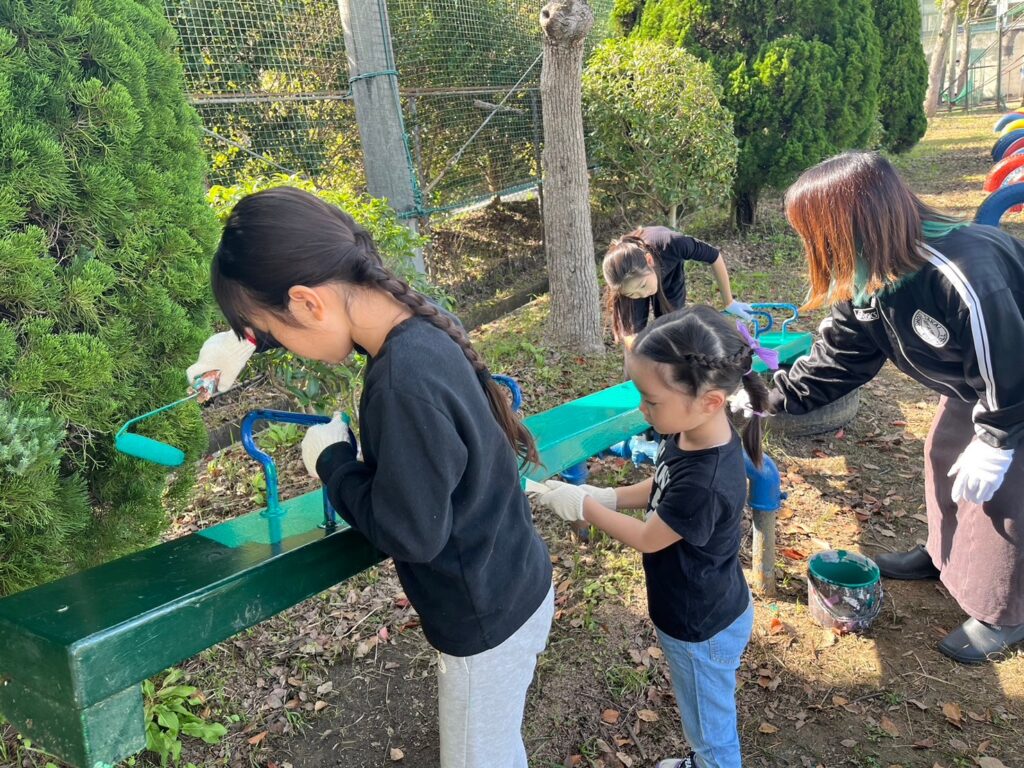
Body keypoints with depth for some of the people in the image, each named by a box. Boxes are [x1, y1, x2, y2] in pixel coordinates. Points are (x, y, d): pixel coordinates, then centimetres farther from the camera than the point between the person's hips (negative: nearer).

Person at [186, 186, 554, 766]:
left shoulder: (405, 383, -35)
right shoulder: (415, 324, -8)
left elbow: (408, 534, -27)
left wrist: (332, 459, -14)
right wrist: (246, 336, 14)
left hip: (488, 617, -7)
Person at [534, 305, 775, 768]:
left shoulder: (706, 484, -40)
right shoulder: (691, 435, -13)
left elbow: (647, 539, -23)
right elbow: (659, 490, 7)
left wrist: (582, 505, -13)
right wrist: (606, 496, -6)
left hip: (702, 629, -8)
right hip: (699, 613, 8)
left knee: (711, 725, 20)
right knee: (704, 716, 33)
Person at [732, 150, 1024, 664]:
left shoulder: (963, 274, -41)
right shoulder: (867, 281, -14)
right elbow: (836, 359, -6)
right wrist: (764, 397, -9)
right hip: (975, 384, 8)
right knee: (943, 457, 19)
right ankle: (943, 555, 44)